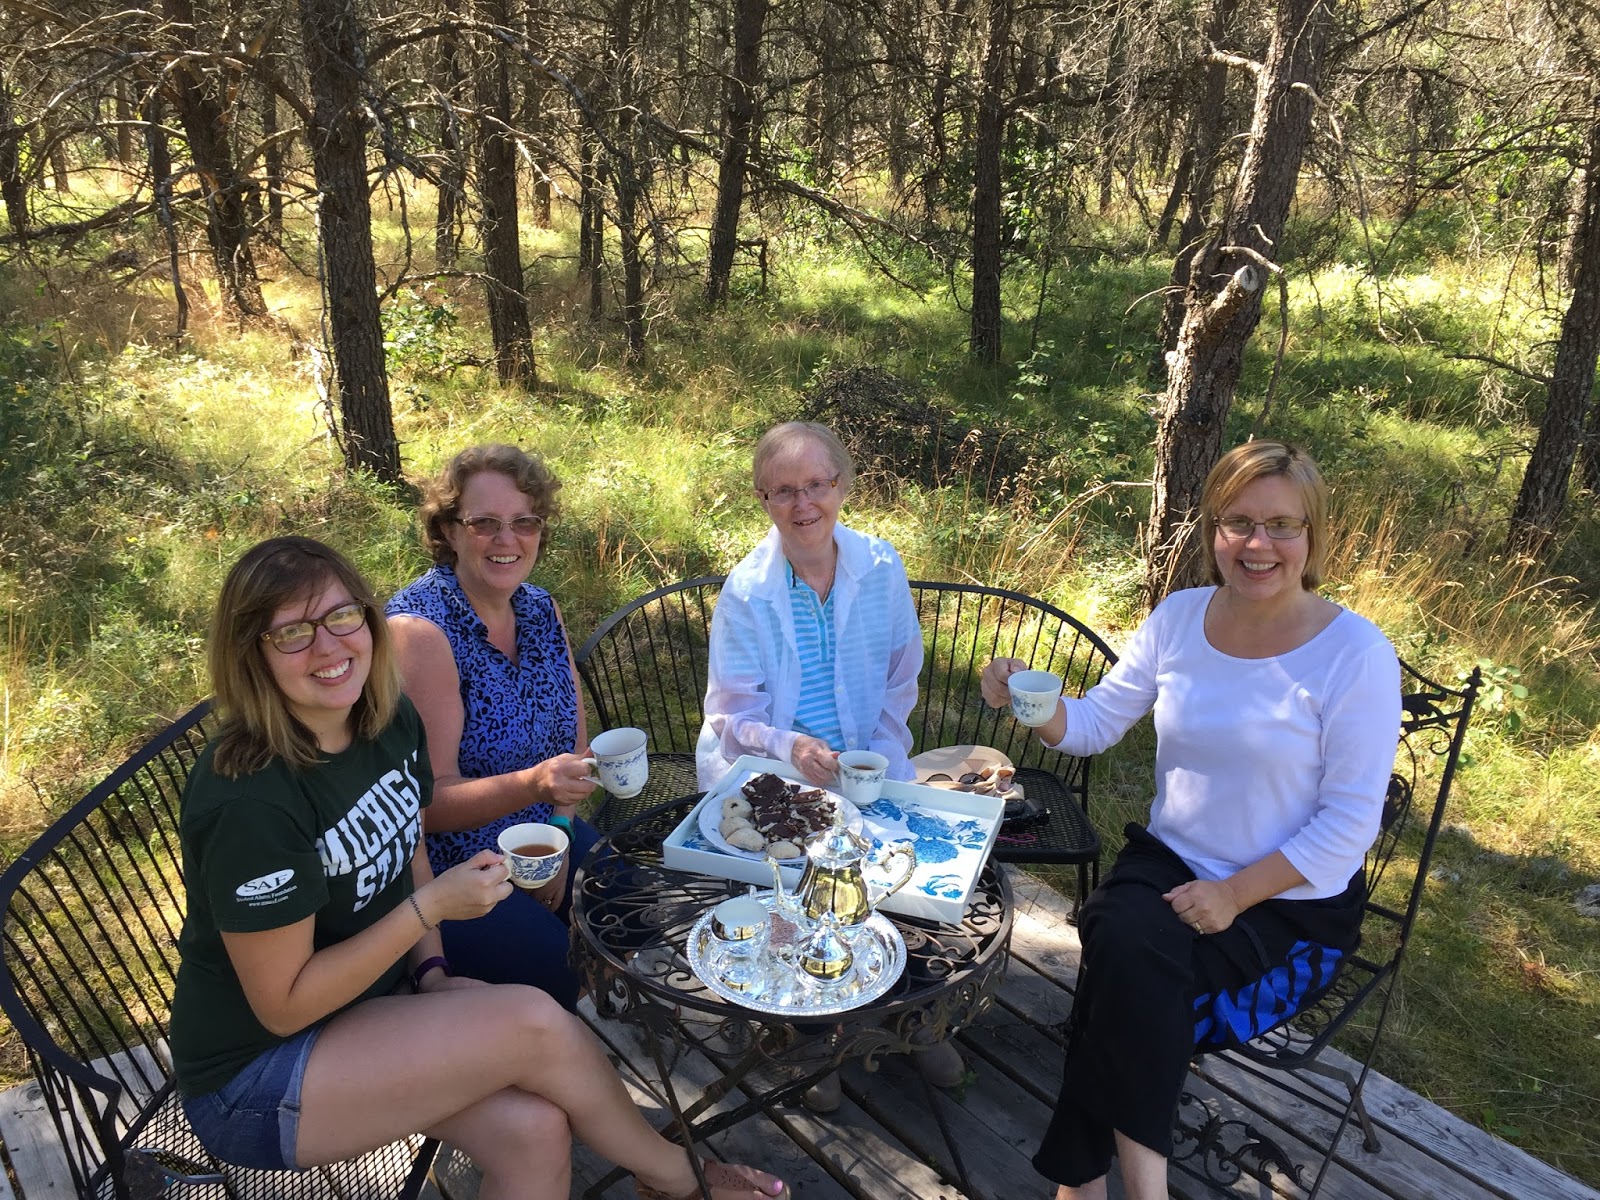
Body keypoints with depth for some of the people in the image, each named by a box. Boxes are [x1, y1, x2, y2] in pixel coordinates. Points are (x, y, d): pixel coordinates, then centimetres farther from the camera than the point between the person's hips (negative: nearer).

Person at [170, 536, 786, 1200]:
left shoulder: (392, 721, -5)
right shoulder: (249, 801, -27)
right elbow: (283, 1006, -20)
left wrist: (432, 972, -2)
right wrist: (431, 906, -23)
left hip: (372, 1008, 6)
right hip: (253, 1081, -6)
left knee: (533, 1128, -19)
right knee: (534, 1023, -22)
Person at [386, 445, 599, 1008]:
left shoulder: (540, 609, 2)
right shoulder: (420, 628, -20)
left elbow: (573, 736, 9)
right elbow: (429, 800, -21)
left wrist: (558, 832, -6)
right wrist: (533, 784, -38)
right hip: (441, 872, -7)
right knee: (557, 969, -22)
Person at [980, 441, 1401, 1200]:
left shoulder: (1354, 652, -16)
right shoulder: (1179, 617, -2)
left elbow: (1350, 820, -14)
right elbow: (1096, 722, 3)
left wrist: (1235, 894, -20)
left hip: (1292, 902, -3)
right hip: (1167, 860, 4)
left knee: (1132, 976, -26)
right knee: (1125, 945, -27)